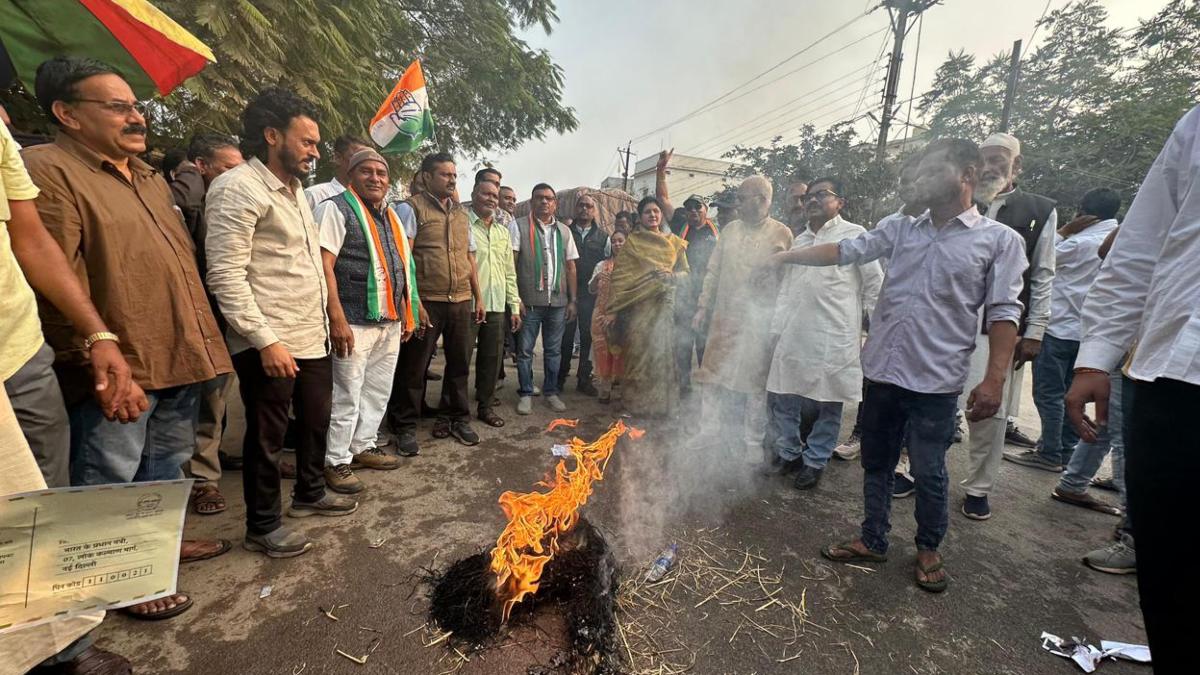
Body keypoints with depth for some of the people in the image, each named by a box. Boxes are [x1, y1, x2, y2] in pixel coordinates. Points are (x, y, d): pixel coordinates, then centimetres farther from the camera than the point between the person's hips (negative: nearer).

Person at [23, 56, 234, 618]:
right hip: (119, 373, -8)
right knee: (110, 481, 8)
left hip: (180, 360, 8)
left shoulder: (148, 177, 17)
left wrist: (203, 341, 17)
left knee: (167, 461, 22)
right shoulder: (46, 172, -10)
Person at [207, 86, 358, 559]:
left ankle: (310, 494, 39)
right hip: (270, 344, -8)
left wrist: (325, 323, 16)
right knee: (267, 437, 5)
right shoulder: (238, 188, -12)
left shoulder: (295, 189, 16)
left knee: (316, 421, 19)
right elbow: (226, 276, -18)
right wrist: (266, 340, -22)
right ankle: (262, 528, 23)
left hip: (313, 337, 9)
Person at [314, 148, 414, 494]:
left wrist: (407, 315, 15)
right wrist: (337, 320, -21)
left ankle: (363, 446, 31)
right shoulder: (336, 208, -5)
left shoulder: (391, 216, 17)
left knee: (378, 391, 16)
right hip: (355, 322, -7)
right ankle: (336, 462, 14)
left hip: (390, 322, 8)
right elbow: (324, 265, -14)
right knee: (347, 396, 0)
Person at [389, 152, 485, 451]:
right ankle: (405, 426, 18)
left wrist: (478, 297, 14)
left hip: (461, 302, 6)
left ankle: (455, 417, 28)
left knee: (459, 363, 12)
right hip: (427, 301, -5)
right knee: (413, 367, 3)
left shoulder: (462, 214, 17)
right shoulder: (410, 208, -2)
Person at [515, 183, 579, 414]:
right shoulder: (520, 226, 0)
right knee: (525, 349, 3)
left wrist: (572, 300, 7)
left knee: (553, 350, 11)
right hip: (530, 301, -3)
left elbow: (570, 268, 12)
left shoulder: (564, 231, 12)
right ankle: (525, 393, 16)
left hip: (558, 301, 4)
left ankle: (551, 391, 23)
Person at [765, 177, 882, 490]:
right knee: (780, 397, 8)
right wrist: (776, 329, 11)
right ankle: (788, 454, 26)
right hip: (794, 335, 5)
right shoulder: (800, 240, 18)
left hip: (834, 337, -5)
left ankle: (814, 462, 22)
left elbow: (874, 284, 0)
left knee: (829, 403, 5)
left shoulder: (854, 234, 1)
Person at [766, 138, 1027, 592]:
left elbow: (1003, 313, -5)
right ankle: (873, 541, 31)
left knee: (928, 473, 7)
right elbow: (845, 251, 5)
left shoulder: (999, 240, 0)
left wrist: (994, 380, -12)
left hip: (935, 380, -4)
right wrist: (786, 257, -4)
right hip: (883, 371, 4)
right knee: (876, 464, 14)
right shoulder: (900, 230, 10)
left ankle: (928, 549, 32)